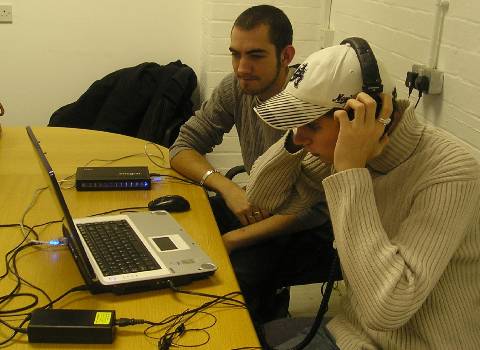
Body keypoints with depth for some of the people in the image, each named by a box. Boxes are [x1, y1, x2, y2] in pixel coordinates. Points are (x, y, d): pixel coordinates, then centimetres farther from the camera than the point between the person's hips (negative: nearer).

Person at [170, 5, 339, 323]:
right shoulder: (236, 88, -6)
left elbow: (317, 208, -24)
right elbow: (183, 147, -1)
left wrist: (233, 239, -27)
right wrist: (227, 187, -20)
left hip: (303, 225, -6)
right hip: (256, 204, 6)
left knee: (239, 277, -32)